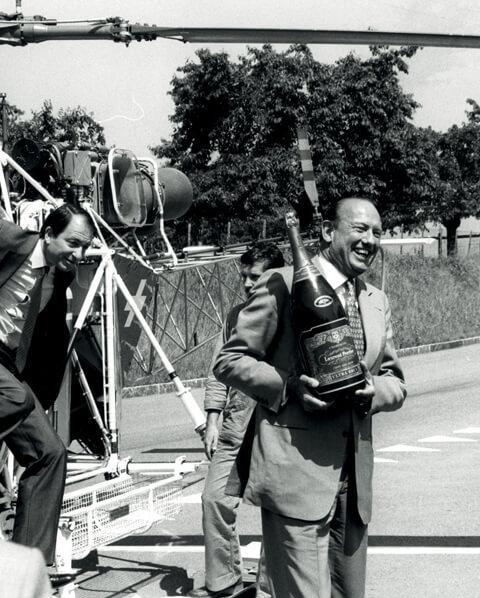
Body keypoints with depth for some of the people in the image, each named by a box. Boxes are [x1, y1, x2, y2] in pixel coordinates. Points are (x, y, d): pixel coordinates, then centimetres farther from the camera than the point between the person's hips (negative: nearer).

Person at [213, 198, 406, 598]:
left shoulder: (377, 302, 16)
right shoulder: (283, 284, -5)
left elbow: (395, 381, 18)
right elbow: (229, 361, -4)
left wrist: (373, 391, -5)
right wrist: (290, 386, -18)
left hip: (354, 484, 7)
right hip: (295, 476, -7)